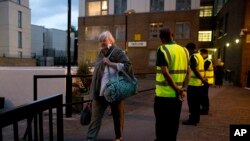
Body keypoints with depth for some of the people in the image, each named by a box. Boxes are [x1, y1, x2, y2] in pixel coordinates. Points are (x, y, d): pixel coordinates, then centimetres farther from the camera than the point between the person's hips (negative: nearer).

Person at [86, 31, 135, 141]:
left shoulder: (118, 52, -6)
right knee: (95, 116, 4)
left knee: (117, 116, 12)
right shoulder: (101, 54, 13)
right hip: (100, 92, 5)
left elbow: (127, 66, -18)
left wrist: (109, 63, -20)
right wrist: (93, 90, 20)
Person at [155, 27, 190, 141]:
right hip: (177, 95, 6)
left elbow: (165, 73, -22)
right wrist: (183, 89, -4)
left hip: (164, 94, -5)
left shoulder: (162, 50, -12)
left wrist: (177, 90, -14)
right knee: (173, 124, 17)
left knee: (162, 124, 8)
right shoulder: (184, 50, 7)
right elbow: (187, 72, 2)